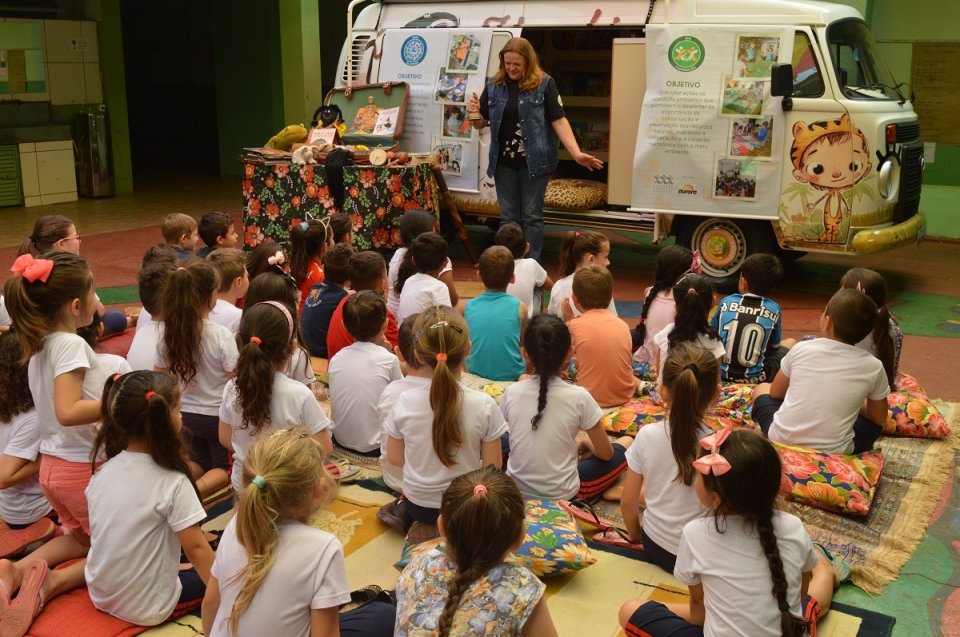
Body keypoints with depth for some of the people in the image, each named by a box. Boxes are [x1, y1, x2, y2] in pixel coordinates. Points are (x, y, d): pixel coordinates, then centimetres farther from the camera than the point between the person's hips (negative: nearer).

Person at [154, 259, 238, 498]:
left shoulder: (168, 335, -8)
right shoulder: (221, 336, -22)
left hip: (185, 414, 5)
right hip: (217, 415, -4)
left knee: (200, 462, 28)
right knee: (223, 467, 17)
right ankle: (196, 490, -15)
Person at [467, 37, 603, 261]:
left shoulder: (544, 84, -6)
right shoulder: (494, 85, 4)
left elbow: (559, 120, -8)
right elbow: (481, 123, 11)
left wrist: (576, 153, -18)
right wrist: (474, 112, -13)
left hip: (534, 161, -3)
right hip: (503, 162, 4)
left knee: (531, 217, 3)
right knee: (508, 218, 11)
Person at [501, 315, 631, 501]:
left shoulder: (511, 393, -9)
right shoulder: (578, 397, -16)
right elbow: (606, 453, -5)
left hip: (516, 490, 3)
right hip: (563, 494, -3)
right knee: (626, 443, 15)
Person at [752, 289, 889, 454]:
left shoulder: (801, 349, -4)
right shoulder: (873, 367, -6)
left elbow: (775, 393, 11)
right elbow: (879, 420, 9)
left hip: (781, 439, 0)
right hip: (833, 453, 0)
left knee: (761, 389, 27)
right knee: (873, 420, 29)